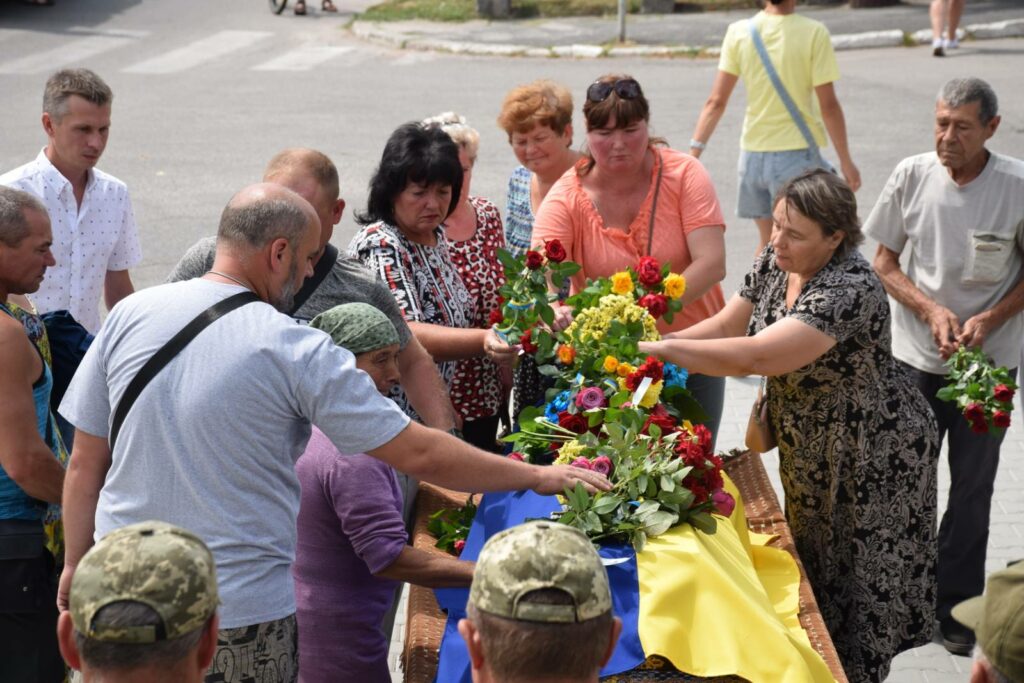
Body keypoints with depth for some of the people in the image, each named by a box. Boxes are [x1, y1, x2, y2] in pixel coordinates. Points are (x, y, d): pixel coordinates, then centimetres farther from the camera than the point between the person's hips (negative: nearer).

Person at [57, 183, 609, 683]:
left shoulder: (129, 316, -1)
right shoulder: (298, 350, -13)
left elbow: (84, 465, 4)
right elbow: (418, 454, -10)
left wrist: (77, 565, 16)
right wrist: (535, 477, 1)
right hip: (239, 614, -4)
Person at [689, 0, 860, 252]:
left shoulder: (738, 32, -3)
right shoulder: (814, 33, -12)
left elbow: (716, 101, -5)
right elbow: (828, 105, -11)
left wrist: (693, 153, -1)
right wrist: (846, 161, -2)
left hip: (752, 153, 4)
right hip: (796, 153, -4)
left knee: (768, 239, 18)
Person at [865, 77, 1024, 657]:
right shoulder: (912, 176, -8)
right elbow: (885, 263, 1)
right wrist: (930, 310, -15)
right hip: (917, 354, 1)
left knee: (973, 488, 8)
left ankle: (957, 608, 21)